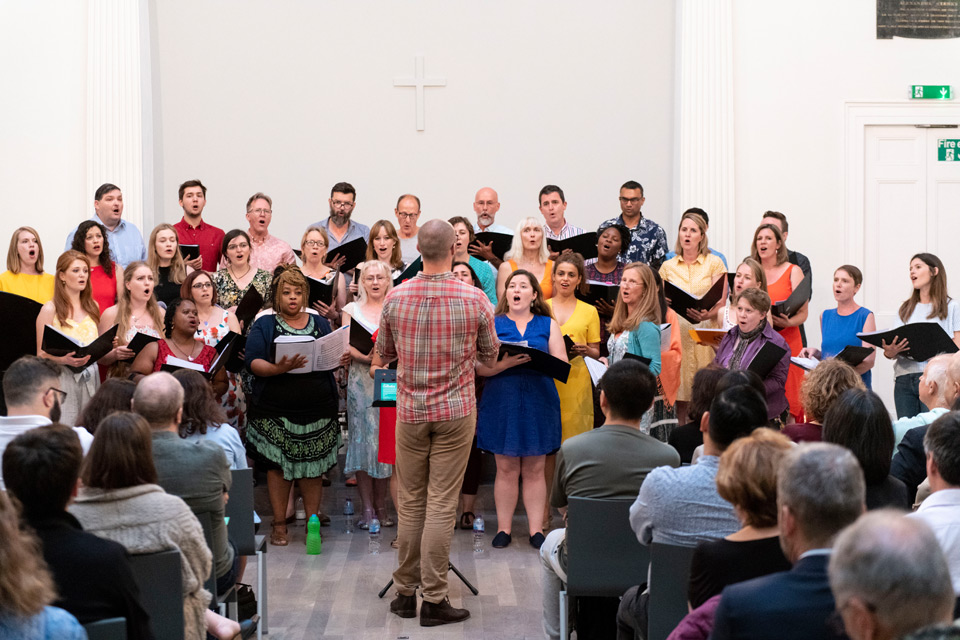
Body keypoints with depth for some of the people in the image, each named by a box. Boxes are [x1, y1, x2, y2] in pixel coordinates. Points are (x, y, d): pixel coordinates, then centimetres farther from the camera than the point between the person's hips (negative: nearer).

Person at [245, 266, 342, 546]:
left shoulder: (320, 323, 15)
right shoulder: (265, 325, 5)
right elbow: (253, 362, -6)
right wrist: (278, 369, -24)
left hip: (317, 408, 2)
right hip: (276, 411, -2)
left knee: (313, 466, 4)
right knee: (278, 465, 1)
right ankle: (279, 525, 11)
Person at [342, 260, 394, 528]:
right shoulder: (352, 309, 11)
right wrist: (366, 357, -18)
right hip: (361, 382, -1)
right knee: (363, 440, -6)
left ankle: (381, 507, 5)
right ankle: (367, 509, -5)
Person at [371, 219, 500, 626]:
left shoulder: (396, 298, -5)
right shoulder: (474, 300, -10)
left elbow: (383, 355, 9)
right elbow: (490, 356, 4)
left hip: (411, 411, 2)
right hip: (455, 410, -2)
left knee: (410, 501, 11)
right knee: (442, 505, 0)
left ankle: (405, 592, 17)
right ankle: (434, 599, 2)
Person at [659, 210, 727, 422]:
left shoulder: (714, 263, 6)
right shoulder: (668, 266, 13)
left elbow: (720, 302, -1)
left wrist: (706, 315, -20)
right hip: (677, 334, 2)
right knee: (679, 396, -3)